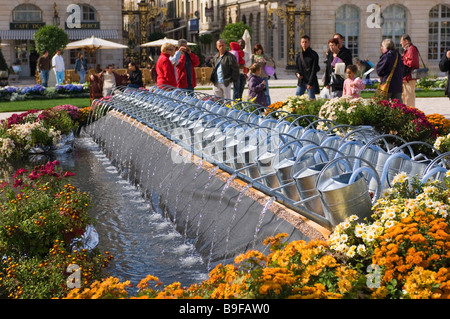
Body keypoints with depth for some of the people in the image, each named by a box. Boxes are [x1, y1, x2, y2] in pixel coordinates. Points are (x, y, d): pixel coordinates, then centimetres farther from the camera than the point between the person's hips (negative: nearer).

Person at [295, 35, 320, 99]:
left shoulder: (314, 54, -4)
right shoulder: (299, 55, 11)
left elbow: (314, 70, -8)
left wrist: (310, 83, -14)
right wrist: (297, 73, -2)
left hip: (311, 81, -5)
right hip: (301, 82, 5)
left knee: (312, 99, -2)